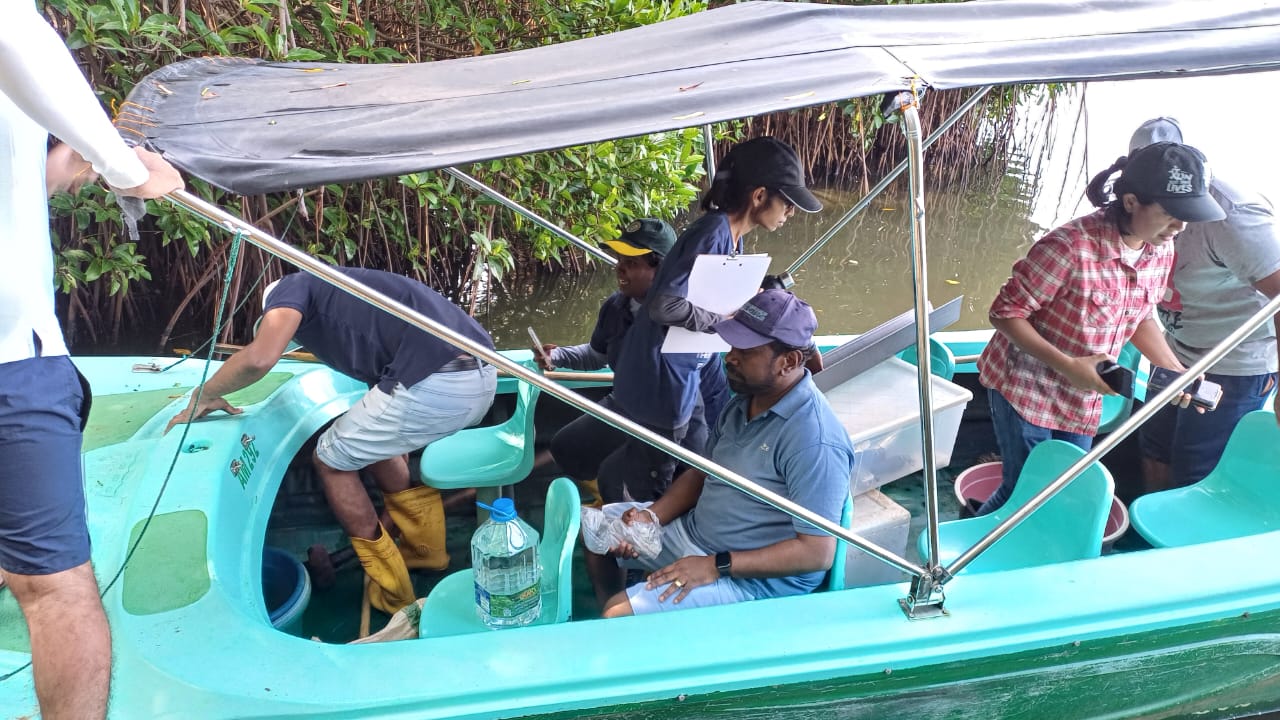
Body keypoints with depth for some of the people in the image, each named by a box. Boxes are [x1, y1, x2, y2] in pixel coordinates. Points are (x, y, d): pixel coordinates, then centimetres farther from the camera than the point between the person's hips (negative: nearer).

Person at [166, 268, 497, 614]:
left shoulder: (292, 287, 13)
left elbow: (259, 358, -9)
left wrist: (204, 395, 12)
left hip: (434, 385, -9)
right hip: (483, 377, 9)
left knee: (331, 461, 17)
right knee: (375, 444, 33)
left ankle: (393, 593, 23)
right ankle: (426, 550, 41)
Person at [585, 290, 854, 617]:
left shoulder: (815, 441, -27)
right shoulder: (744, 401, 2)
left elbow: (818, 553, -26)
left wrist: (716, 566, -25)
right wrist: (651, 516, -5)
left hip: (755, 578, -9)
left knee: (620, 614, -21)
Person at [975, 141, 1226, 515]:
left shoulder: (1161, 251, -3)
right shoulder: (1071, 246, -27)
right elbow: (1006, 312, -22)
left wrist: (1175, 370, -1)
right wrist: (1068, 366, -29)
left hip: (1083, 401, 7)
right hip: (1026, 389, -7)